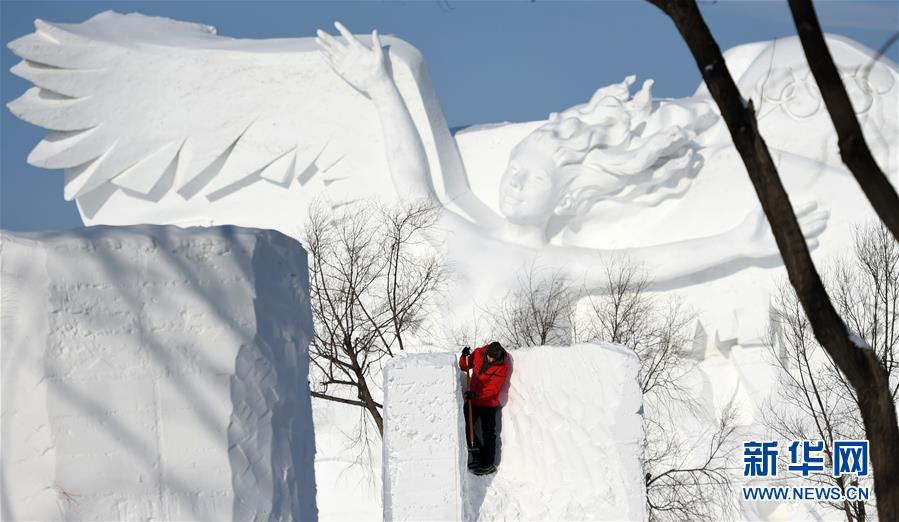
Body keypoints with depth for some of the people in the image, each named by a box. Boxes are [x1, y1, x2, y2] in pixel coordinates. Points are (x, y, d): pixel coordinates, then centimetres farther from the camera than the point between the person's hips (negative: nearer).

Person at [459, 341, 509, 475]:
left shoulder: (502, 366, -19)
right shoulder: (478, 354, -5)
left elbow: (493, 388, -23)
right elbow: (464, 367, 8)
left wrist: (476, 394, -36)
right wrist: (465, 357, -14)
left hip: (489, 403, -6)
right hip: (472, 400, 6)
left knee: (488, 433, -1)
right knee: (466, 426, 11)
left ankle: (488, 464, 7)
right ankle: (478, 457, 25)